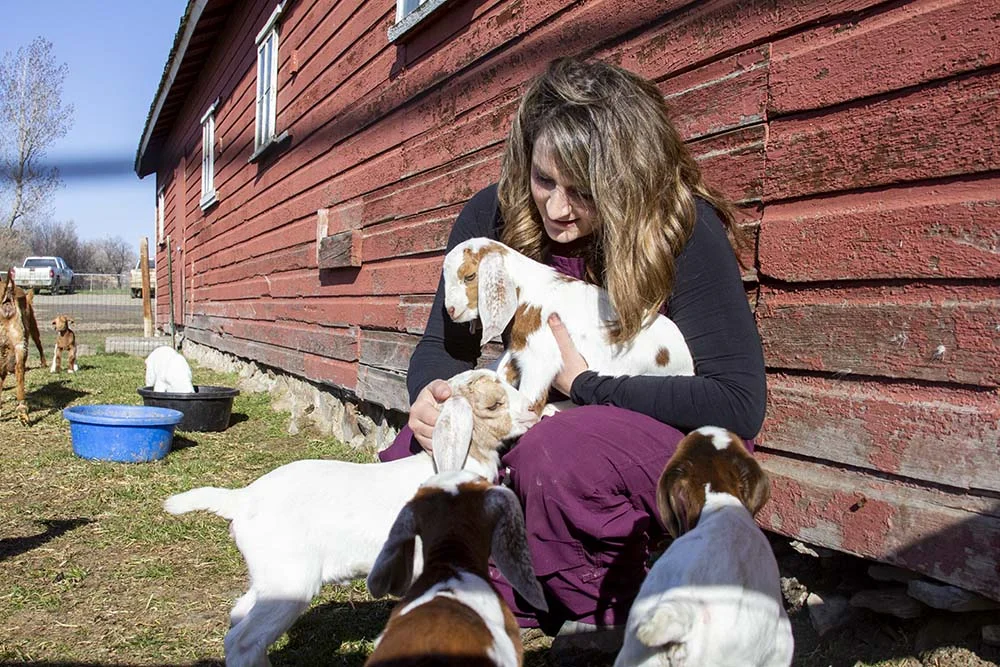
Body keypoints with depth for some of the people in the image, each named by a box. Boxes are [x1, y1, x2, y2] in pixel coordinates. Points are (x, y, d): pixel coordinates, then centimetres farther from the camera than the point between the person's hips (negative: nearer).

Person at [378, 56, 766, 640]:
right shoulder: (493, 218, -10)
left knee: (557, 455, -36)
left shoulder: (684, 228, -22)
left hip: (681, 438, -4)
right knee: (408, 464, -16)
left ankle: (612, 617, -5)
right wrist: (430, 394, -25)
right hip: (551, 424, 5)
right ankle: (541, 603, 3)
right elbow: (445, 347, 0)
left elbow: (739, 403, -25)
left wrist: (585, 383, -24)